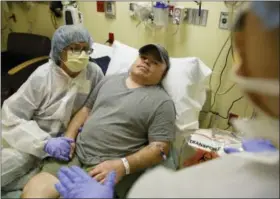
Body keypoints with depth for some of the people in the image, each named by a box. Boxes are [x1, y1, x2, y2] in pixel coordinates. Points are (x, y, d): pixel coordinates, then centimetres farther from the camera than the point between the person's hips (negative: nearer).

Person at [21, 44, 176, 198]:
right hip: (75, 154, 5)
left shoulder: (162, 102, -4)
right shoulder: (110, 80, 15)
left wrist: (122, 165, -21)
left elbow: (160, 148, -9)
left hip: (111, 168, -5)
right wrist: (68, 138, 5)